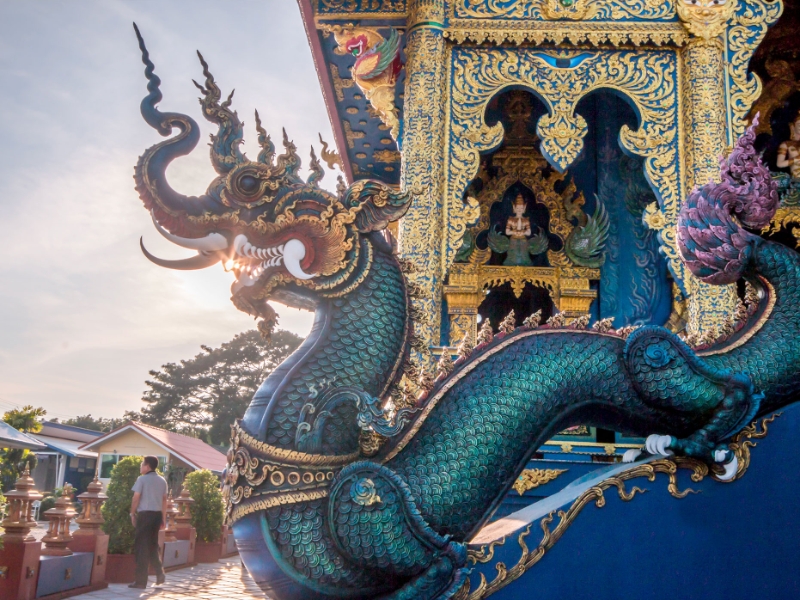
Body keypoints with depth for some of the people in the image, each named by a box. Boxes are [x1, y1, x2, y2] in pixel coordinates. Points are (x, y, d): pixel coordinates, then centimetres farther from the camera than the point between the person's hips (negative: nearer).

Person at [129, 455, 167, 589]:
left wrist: (132, 514, 3)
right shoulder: (162, 481, 11)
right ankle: (159, 573, 1)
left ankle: (141, 581, 3)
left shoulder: (142, 479, -5)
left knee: (142, 547, 1)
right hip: (157, 514, 5)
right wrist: (163, 517, 15)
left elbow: (136, 498, -7)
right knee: (153, 545, 18)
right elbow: (164, 500, 11)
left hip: (145, 514, -5)